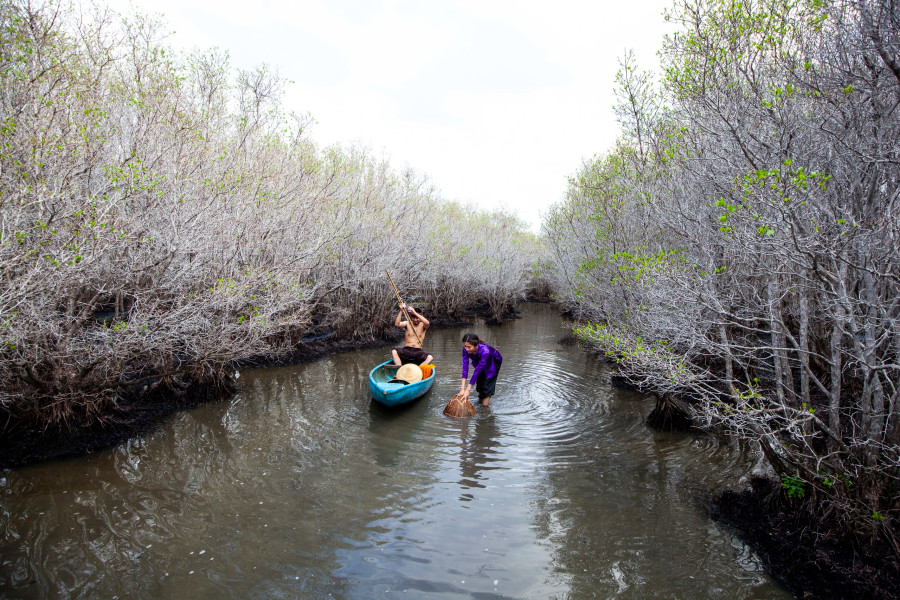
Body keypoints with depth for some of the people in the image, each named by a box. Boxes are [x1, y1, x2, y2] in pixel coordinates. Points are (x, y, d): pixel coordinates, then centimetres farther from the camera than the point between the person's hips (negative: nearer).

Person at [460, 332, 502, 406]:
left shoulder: (485, 351, -44)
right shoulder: (465, 350, -31)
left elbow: (477, 370, -41)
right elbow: (465, 368, -32)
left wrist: (468, 390, -38)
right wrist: (462, 388, -38)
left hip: (494, 362, -4)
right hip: (480, 361, 5)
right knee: (479, 381, 9)